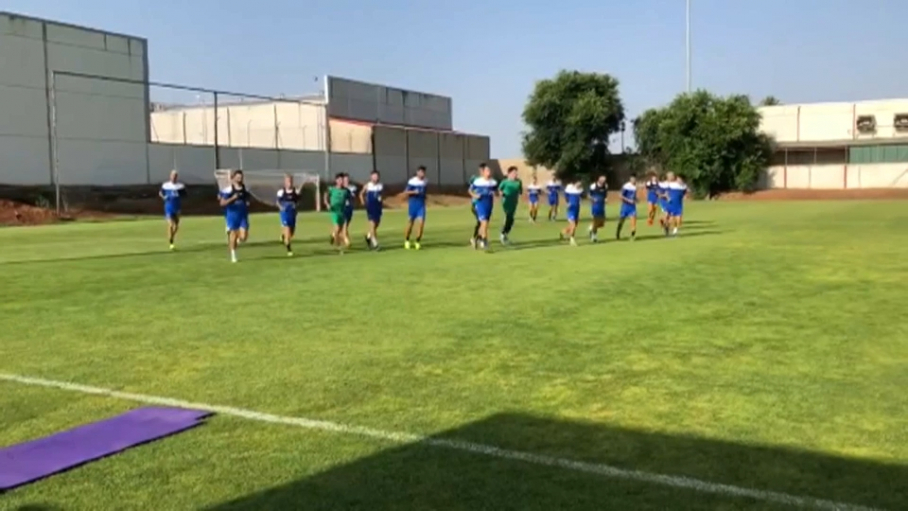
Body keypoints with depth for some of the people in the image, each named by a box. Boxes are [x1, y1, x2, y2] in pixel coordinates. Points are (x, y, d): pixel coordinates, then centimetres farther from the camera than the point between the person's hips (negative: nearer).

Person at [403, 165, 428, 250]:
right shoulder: (412, 181, -10)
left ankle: (417, 242, 0)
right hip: (413, 204, -4)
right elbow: (405, 192, -11)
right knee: (410, 223, 4)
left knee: (421, 222, -10)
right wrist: (414, 192, -23)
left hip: (421, 205, 4)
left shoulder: (424, 181, 7)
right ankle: (407, 240, 25)